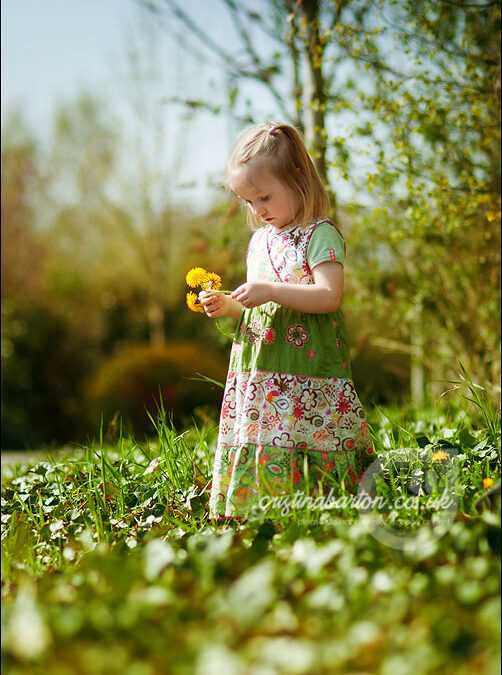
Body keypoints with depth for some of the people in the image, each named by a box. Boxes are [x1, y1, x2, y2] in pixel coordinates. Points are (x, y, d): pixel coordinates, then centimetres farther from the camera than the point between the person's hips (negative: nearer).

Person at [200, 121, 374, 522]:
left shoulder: (321, 234, -5)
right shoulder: (260, 240, 19)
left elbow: (329, 296, -17)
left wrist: (270, 291, -23)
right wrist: (228, 307, 7)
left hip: (308, 372, -7)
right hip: (258, 375, 7)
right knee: (255, 459, 1)